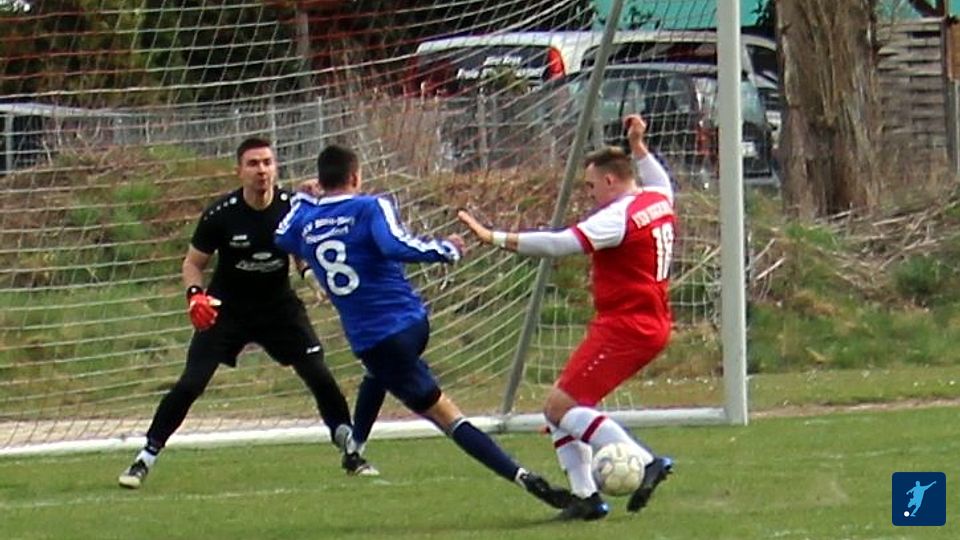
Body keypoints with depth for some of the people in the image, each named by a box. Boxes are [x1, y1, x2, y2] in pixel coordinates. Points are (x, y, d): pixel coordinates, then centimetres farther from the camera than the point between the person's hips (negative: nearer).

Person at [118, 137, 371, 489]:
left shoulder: (293, 208, -13)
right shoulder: (221, 215, -17)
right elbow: (193, 263, -5)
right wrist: (194, 294, -24)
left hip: (279, 305, 2)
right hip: (227, 310, -2)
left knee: (319, 375, -9)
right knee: (190, 383, -11)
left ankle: (351, 452, 8)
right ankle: (145, 459, 0)